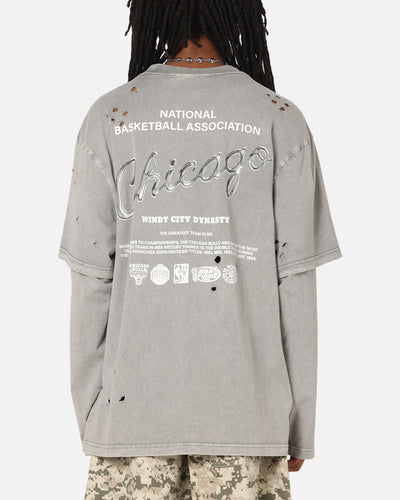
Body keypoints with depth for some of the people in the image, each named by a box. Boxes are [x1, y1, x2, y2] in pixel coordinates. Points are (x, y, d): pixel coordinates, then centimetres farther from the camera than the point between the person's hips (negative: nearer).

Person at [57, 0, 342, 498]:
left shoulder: (109, 117, -1)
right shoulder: (280, 121, -2)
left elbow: (90, 279, -3)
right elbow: (295, 281, -3)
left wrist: (89, 413, 7)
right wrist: (300, 426, 5)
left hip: (132, 407, 1)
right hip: (246, 411, 0)